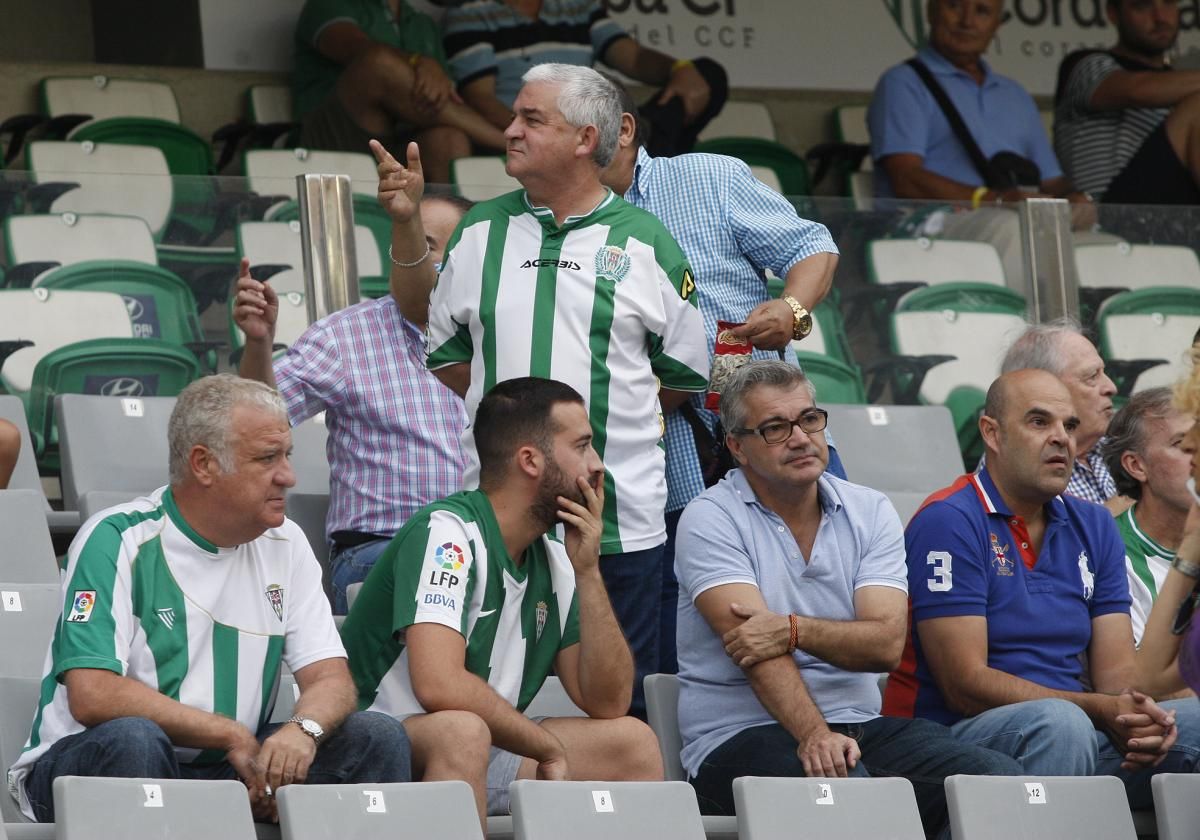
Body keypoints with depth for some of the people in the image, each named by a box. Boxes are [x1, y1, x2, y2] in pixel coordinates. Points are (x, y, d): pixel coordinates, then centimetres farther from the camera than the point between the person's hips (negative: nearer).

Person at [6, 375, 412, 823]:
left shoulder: (284, 546, 8)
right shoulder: (116, 540, -11)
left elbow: (330, 679, 2)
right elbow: (92, 696, -21)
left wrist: (303, 730, -23)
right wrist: (233, 735, -18)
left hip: (227, 769, 5)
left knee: (378, 737, -11)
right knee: (133, 738, -38)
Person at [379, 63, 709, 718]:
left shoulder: (645, 242, 3)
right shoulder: (482, 230, 10)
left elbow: (686, 374, 8)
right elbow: (443, 352, 15)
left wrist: (610, 417, 1)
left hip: (621, 522, -2)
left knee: (622, 702, 2)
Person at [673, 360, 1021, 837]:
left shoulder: (871, 513, 11)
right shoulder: (711, 520, -2)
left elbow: (886, 644, -2)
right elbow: (752, 643, -15)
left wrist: (795, 630, -19)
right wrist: (814, 736, -29)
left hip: (859, 725, 5)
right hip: (742, 736, -5)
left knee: (997, 776, -20)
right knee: (847, 786, -38)